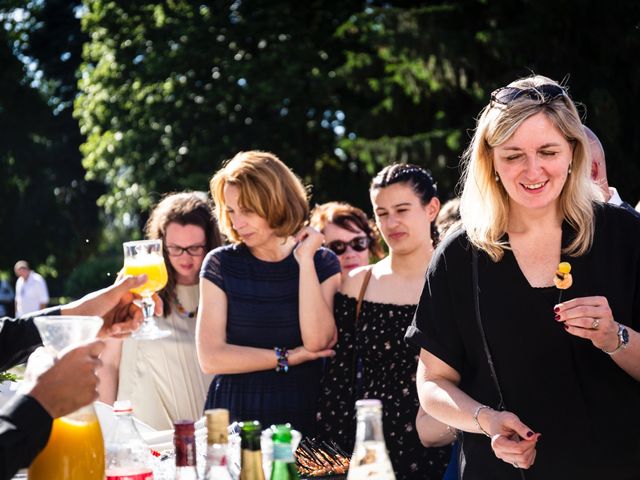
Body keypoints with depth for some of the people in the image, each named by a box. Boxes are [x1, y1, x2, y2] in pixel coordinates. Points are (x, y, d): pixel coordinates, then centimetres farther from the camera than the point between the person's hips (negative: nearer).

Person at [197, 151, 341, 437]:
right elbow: (210, 358, -6)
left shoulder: (322, 263, 2)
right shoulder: (221, 265, 1)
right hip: (233, 416, 0)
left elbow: (317, 342, -13)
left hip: (302, 416, 0)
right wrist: (286, 357, -8)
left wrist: (304, 259, -11)